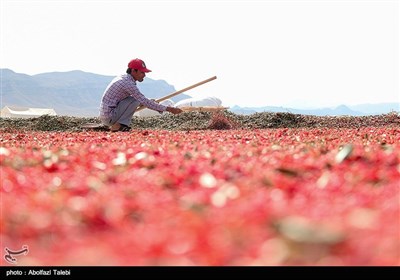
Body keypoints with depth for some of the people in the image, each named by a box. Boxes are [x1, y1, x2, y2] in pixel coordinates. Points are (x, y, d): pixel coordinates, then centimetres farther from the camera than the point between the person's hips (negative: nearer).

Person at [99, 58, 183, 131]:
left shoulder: (122, 77, 12)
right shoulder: (128, 83, -18)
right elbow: (145, 102, -21)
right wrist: (167, 109, -19)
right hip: (109, 117, -9)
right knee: (136, 99, -15)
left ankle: (115, 125, 8)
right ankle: (118, 126, -12)